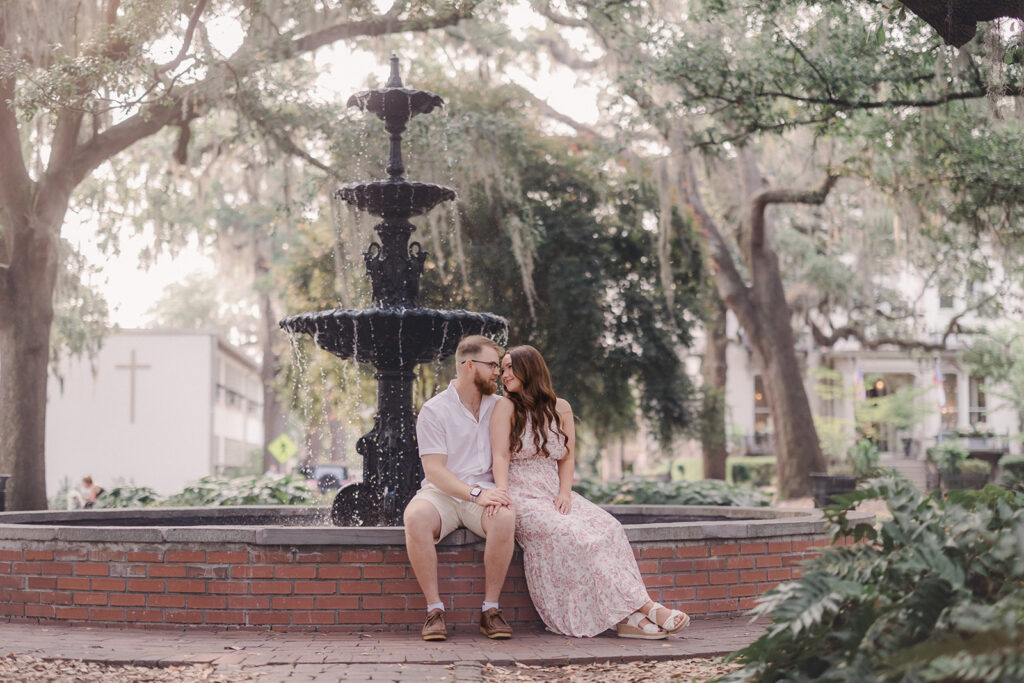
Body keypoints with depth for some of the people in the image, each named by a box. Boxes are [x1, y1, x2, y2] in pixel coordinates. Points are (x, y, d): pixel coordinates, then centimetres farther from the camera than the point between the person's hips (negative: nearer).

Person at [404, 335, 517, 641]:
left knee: (504, 517, -34)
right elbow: (434, 470, -10)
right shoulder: (434, 410, -1)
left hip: (484, 492, 2)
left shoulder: (499, 407, 13)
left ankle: (490, 609, -21)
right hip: (442, 493, -2)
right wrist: (475, 494, -24)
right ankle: (434, 609, -26)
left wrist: (500, 491, -6)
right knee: (416, 516, -36)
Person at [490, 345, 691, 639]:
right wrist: (503, 495, -22)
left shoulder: (559, 408, 13)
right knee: (572, 534, -29)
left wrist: (565, 493, -5)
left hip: (555, 492, 5)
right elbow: (500, 457, -6)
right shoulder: (506, 407, 2)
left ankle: (626, 617, -30)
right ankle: (643, 607, -32)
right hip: (522, 496, -4)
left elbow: (566, 458, 12)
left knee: (607, 527, -23)